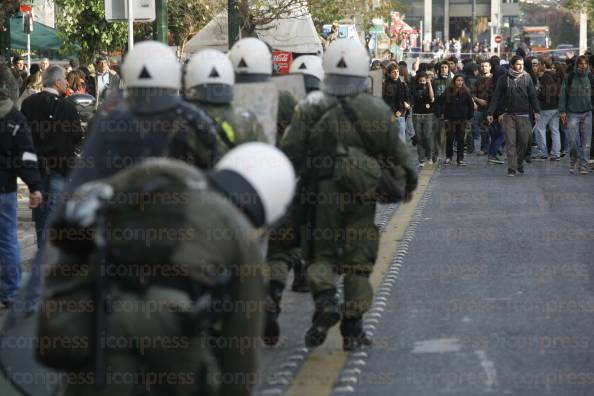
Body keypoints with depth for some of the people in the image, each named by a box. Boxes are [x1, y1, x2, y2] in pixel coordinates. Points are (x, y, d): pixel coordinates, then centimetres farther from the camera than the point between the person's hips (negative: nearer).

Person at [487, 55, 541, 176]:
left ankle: (519, 164, 22)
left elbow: (533, 96, 6)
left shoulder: (527, 78, 6)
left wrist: (536, 111, -4)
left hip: (523, 115, 1)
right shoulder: (504, 79, 3)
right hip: (508, 115, -1)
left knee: (524, 141, 2)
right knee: (510, 142, -6)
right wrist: (490, 112, -1)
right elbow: (496, 97, 4)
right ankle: (512, 168, -5)